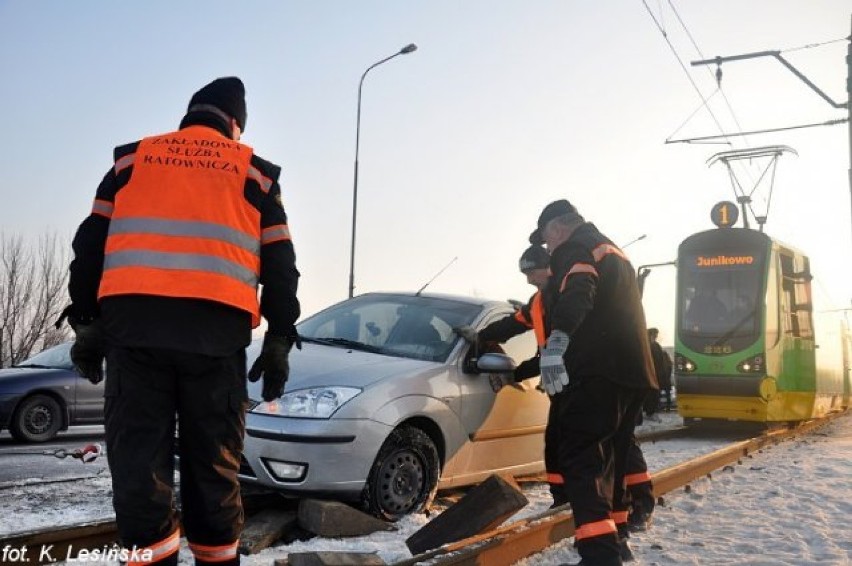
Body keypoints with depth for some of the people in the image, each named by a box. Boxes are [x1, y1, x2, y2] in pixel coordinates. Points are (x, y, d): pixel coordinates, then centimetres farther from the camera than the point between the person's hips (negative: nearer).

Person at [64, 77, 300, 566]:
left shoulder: (132, 158, 21)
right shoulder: (254, 171, 17)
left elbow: (91, 243, 15)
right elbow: (280, 262, 12)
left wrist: (86, 324, 16)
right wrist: (279, 340, 14)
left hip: (133, 322, 1)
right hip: (217, 328, 0)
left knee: (139, 454, 2)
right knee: (212, 461, 7)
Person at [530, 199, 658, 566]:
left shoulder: (576, 248, -2)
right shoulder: (614, 253, 29)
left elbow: (576, 294, -24)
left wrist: (556, 342, -39)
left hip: (595, 372, -10)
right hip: (630, 371, 10)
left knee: (581, 459, -14)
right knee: (608, 457, 20)